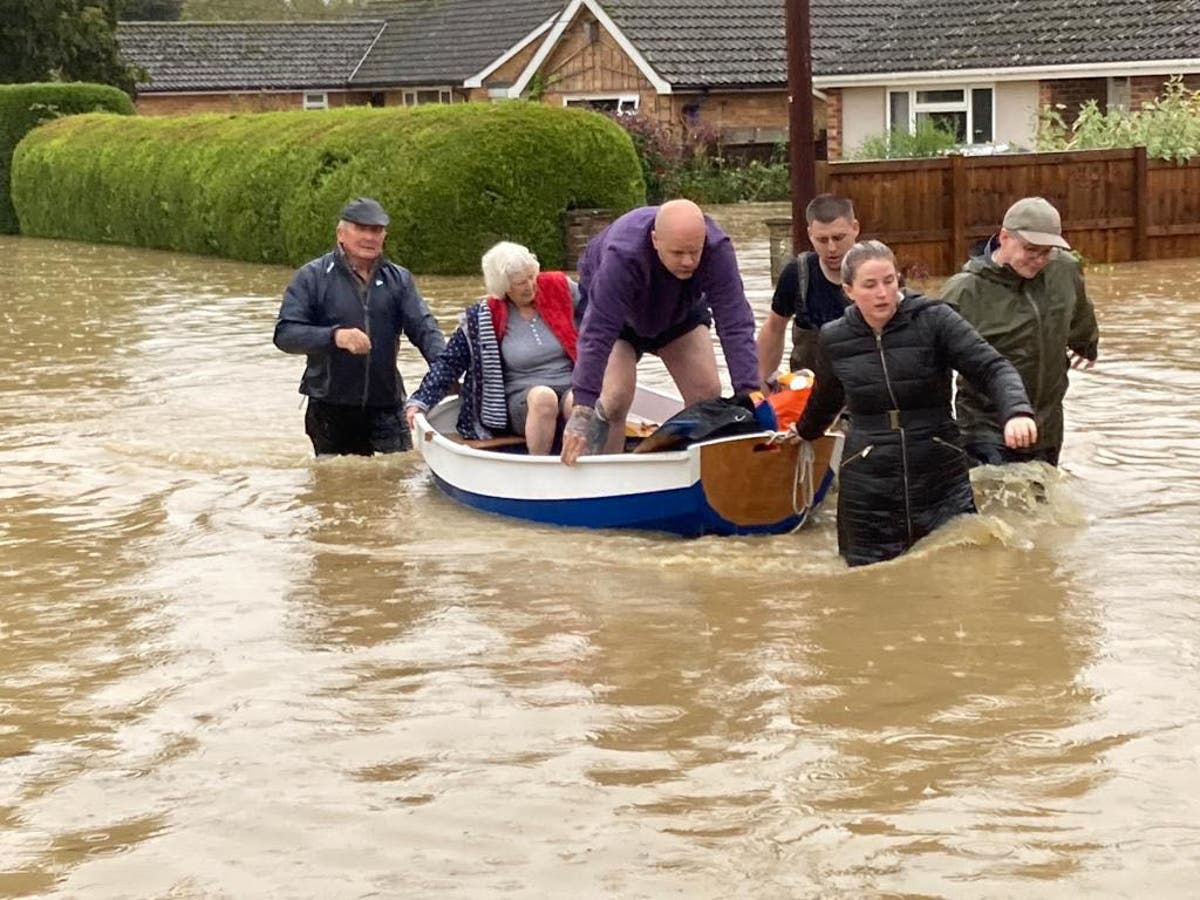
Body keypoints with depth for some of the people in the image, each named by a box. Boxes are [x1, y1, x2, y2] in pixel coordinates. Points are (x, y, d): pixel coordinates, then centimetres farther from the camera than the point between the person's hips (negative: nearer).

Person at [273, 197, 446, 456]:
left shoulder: (399, 279, 7)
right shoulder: (312, 277, -3)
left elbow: (424, 328, -3)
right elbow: (284, 334, -12)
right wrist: (334, 336, -29)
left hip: (386, 408, 2)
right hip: (330, 412, -2)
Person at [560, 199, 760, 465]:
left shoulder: (717, 250, -36)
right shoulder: (622, 256, -44)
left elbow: (736, 326, -36)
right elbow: (597, 333, -45)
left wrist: (749, 392, -45)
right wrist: (582, 409, -50)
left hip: (680, 311, 3)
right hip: (611, 307, -3)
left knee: (707, 394, -8)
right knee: (616, 397, -20)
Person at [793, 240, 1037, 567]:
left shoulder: (934, 320, -6)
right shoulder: (834, 340, 4)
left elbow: (993, 368, -13)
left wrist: (1016, 412, -33)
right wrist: (804, 432, 42)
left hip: (943, 487, -2)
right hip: (868, 494, 2)